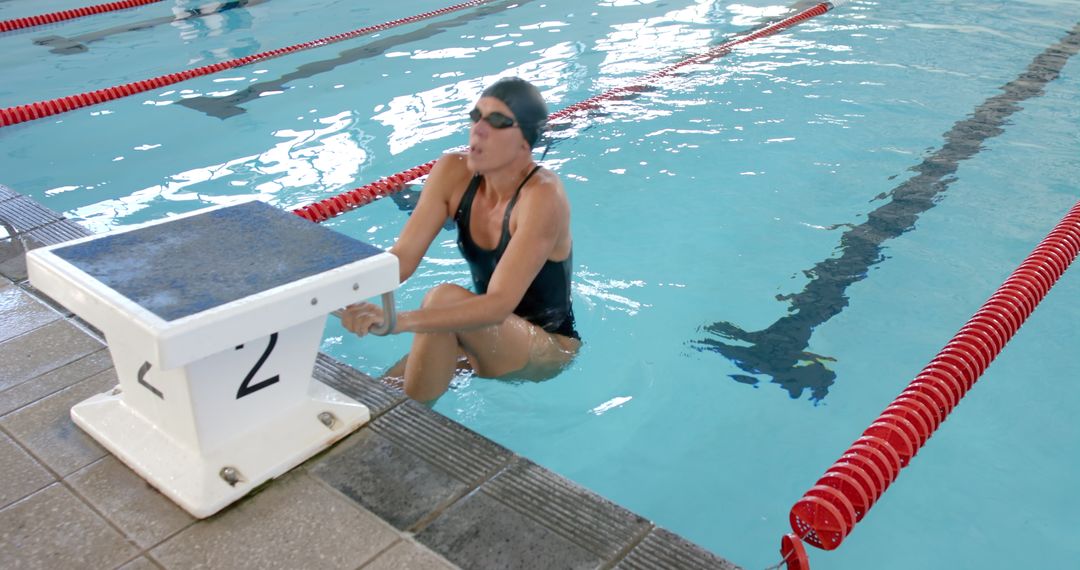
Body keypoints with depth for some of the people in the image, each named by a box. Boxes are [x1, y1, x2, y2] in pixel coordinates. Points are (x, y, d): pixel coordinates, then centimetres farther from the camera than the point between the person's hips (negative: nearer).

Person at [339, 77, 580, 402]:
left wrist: (401, 320, -50)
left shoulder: (542, 195, -27)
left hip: (549, 348, -5)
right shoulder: (453, 173, -10)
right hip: (487, 336, 6)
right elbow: (402, 257, -15)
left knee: (444, 298, -32)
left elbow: (499, 304, -36)